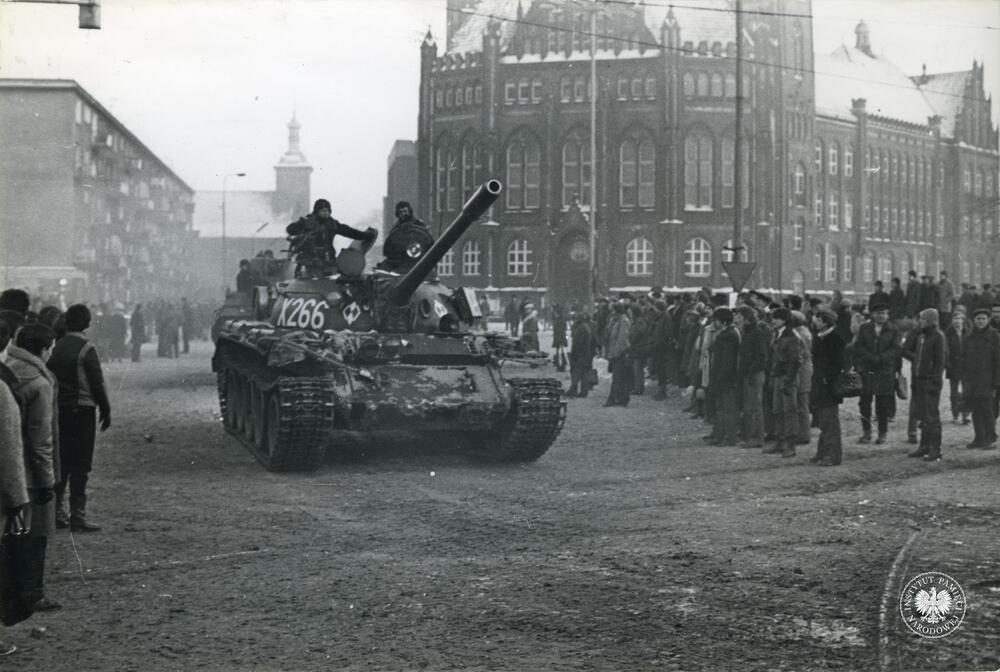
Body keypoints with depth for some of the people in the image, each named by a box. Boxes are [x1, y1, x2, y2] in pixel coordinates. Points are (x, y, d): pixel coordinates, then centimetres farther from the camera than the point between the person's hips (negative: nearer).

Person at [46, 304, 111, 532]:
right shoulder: (86, 349, -11)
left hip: (59, 410, 6)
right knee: (81, 466, -2)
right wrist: (105, 411, -2)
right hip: (82, 411, -6)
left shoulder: (57, 347, 6)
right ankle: (77, 517, -2)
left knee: (61, 462, 14)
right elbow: (97, 383, -11)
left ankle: (56, 511, 18)